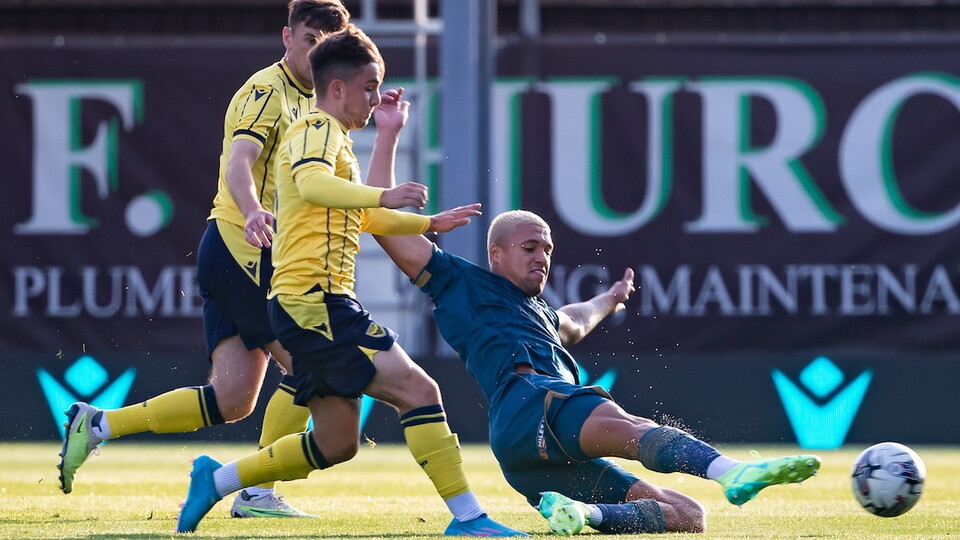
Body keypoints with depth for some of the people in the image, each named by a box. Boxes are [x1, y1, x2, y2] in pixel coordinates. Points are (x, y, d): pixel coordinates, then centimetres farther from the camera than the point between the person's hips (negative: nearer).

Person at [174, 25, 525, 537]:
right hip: (313, 298, -11)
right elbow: (311, 183, -30)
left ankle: (217, 479, 18)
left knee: (336, 443, 11)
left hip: (317, 304, 11)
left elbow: (360, 216, 42)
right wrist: (383, 196, -41)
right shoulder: (318, 129, -7)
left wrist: (428, 224, 41)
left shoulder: (335, 140, 26)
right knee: (417, 389, -16)